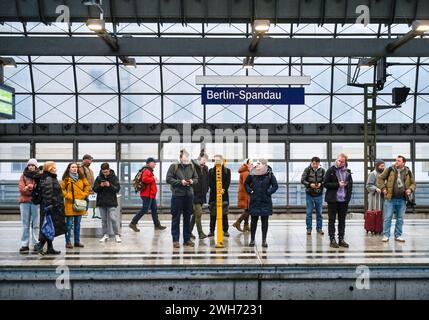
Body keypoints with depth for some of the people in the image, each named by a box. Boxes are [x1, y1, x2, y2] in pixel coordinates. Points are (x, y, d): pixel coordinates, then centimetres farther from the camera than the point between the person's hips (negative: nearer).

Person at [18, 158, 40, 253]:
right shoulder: (23, 176, 12)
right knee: (25, 225, 2)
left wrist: (28, 187, -7)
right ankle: (24, 245, 4)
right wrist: (34, 189, -12)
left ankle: (36, 244, 4)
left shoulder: (39, 176, 9)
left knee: (36, 224, -1)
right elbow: (22, 189, -1)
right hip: (24, 201, 1)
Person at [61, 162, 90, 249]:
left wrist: (84, 194, 5)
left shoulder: (81, 177, 9)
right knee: (69, 224, -1)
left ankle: (77, 241, 18)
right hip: (70, 204, -4)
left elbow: (87, 186, 17)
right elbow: (61, 189, -4)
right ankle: (68, 242, 7)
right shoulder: (66, 179, -3)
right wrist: (69, 196, -11)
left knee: (77, 224, 11)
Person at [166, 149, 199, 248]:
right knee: (176, 218, 0)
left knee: (187, 218, 11)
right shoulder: (174, 166, -5)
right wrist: (180, 182, -16)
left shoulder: (191, 166, 7)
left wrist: (192, 181, -7)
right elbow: (168, 179, -7)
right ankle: (175, 240, 8)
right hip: (177, 195, -4)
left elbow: (196, 178, 15)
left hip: (189, 195, 4)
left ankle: (187, 239, 21)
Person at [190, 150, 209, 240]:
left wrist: (205, 191, 12)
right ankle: (200, 232, -5)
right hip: (194, 194, -7)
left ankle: (189, 231, 22)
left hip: (202, 195, 7)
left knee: (195, 214, 12)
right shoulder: (193, 166, -10)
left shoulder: (205, 168, 12)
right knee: (198, 213, -11)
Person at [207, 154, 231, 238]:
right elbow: (210, 183, -2)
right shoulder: (211, 171, 8)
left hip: (224, 195, 0)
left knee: (224, 214, 3)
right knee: (213, 214, 3)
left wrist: (223, 190, -16)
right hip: (213, 195, 1)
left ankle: (225, 230, 9)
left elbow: (228, 182, -1)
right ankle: (212, 231, 8)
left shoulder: (227, 171, 7)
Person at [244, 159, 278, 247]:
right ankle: (252, 240, 15)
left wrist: (269, 192, -8)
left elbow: (275, 186, 2)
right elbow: (246, 183, 13)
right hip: (254, 201, 1)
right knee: (253, 220, 5)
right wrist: (250, 191, 1)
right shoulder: (252, 174, 0)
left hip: (265, 201, -1)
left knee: (264, 221, 6)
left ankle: (264, 240, 14)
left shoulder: (269, 174, -4)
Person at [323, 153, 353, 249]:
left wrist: (348, 195, 5)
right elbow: (325, 183, -9)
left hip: (344, 200, 4)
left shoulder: (347, 172, 8)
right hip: (333, 199, -4)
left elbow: (350, 183, 17)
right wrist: (338, 184, -16)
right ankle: (332, 239, 7)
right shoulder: (331, 171, -5)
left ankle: (341, 239, 18)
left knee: (342, 220, 10)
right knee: (332, 220, 2)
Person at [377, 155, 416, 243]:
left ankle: (398, 235, 20)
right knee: (388, 218, -1)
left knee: (400, 218, 9)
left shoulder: (408, 172, 7)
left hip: (402, 200, 3)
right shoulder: (390, 170, -1)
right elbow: (380, 178, 5)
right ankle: (386, 235, 6)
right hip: (390, 199, -3)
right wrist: (383, 188, -5)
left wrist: (410, 189, -1)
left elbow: (413, 183, 19)